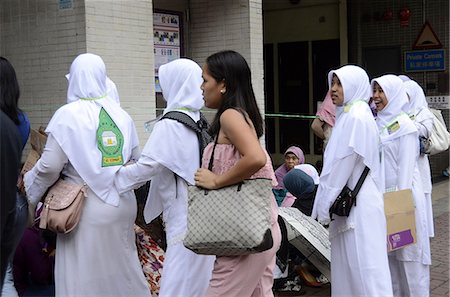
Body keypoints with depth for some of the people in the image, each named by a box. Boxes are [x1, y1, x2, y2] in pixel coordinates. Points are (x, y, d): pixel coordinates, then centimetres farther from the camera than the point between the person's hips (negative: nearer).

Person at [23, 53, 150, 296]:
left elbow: (50, 166, -11)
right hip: (122, 204, 5)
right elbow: (136, 160, 9)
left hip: (87, 208, -5)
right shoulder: (121, 114, 5)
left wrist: (29, 184, 7)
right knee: (122, 268, 16)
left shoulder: (68, 115, -9)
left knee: (84, 277, 4)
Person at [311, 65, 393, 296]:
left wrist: (325, 206, -11)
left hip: (358, 205, -9)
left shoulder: (356, 118, -14)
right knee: (348, 265, 13)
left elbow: (343, 164, -16)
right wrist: (327, 203, 16)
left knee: (361, 265, -5)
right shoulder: (348, 115, 16)